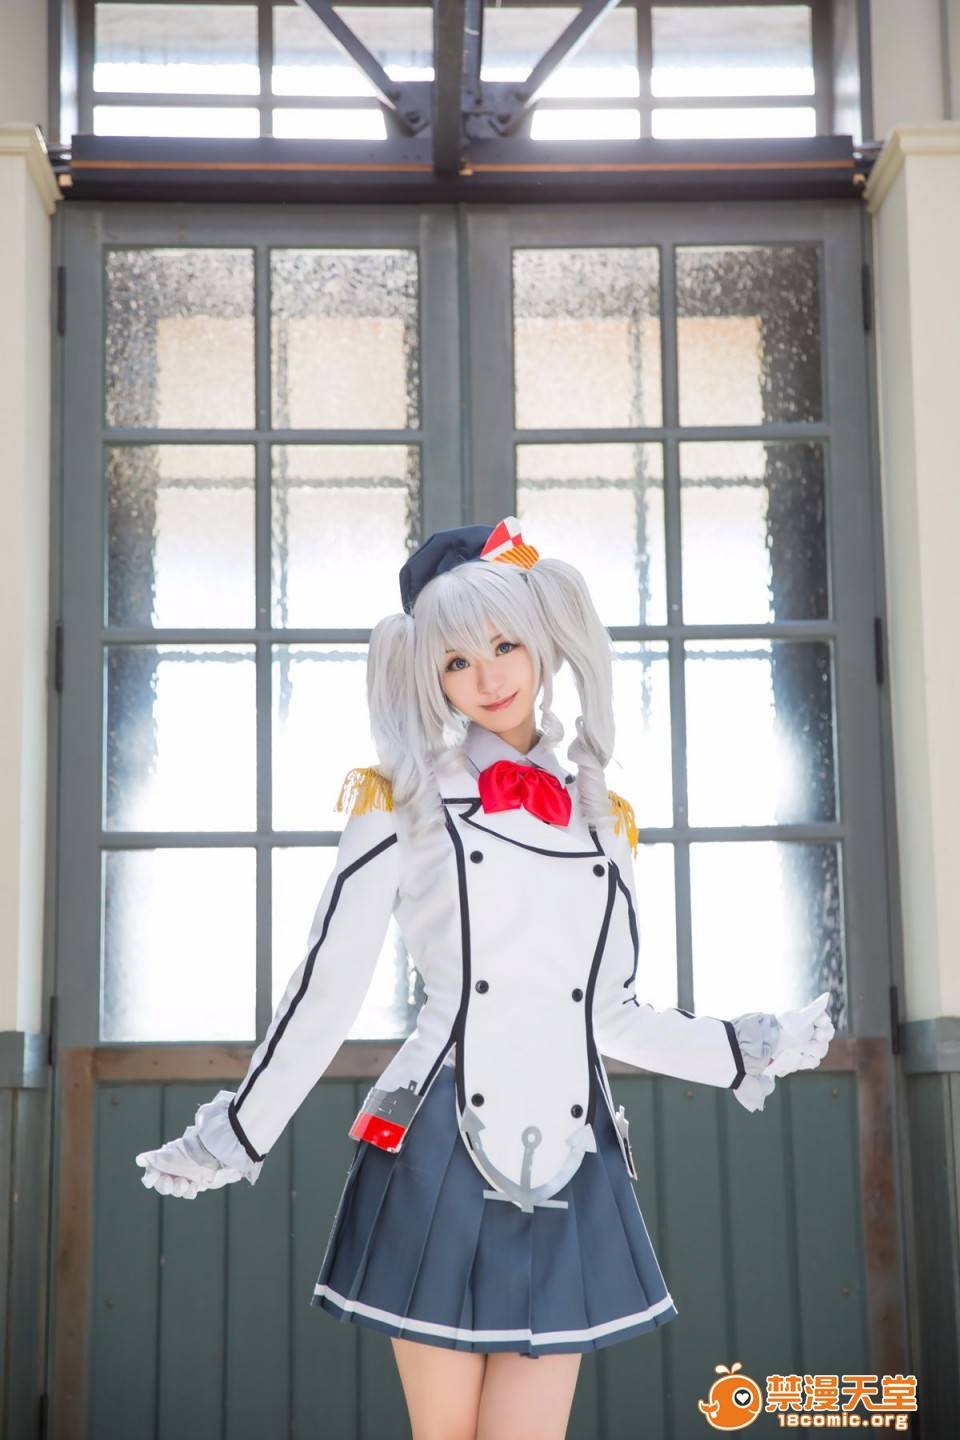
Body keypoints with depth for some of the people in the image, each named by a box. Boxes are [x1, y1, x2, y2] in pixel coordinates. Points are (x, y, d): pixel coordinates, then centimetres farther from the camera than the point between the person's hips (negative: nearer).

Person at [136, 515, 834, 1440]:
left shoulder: (602, 819, 14)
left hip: (567, 1164, 3)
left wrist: (751, 1052, 17)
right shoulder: (401, 802, 2)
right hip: (437, 1158, -3)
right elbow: (326, 992, 3)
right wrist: (234, 1139, 3)